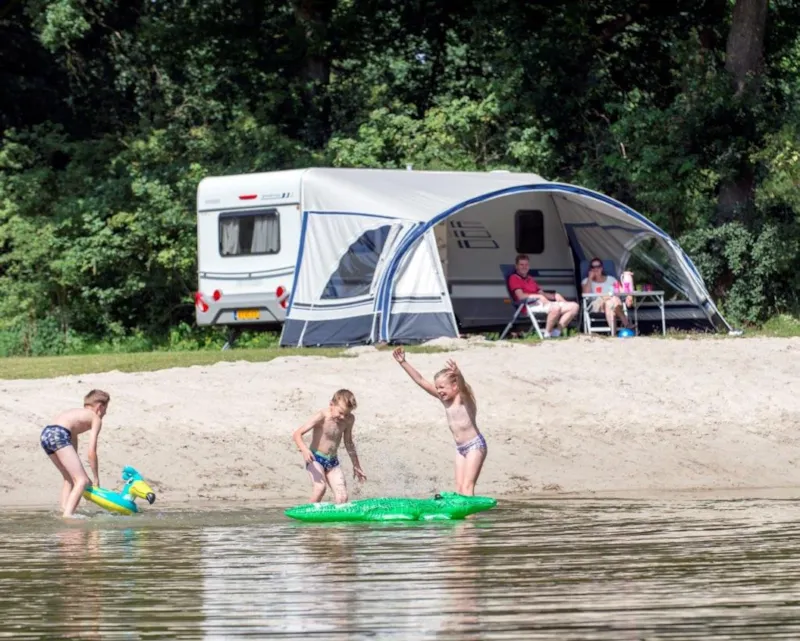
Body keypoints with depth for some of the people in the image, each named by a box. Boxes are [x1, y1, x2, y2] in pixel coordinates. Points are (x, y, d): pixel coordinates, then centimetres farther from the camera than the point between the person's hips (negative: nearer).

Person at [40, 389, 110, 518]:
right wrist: (96, 479, 12)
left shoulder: (77, 413, 35)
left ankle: (64, 510, 15)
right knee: (82, 480, -8)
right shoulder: (96, 419, 13)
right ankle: (68, 514, -24)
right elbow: (91, 452, 5)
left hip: (45, 435, 8)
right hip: (59, 435, -8)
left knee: (70, 478, 26)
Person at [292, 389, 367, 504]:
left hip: (332, 461, 5)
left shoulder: (349, 419, -1)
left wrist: (356, 465, 24)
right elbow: (297, 434, -23)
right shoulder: (322, 417, -19)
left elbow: (348, 442, 17)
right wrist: (304, 449, -42)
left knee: (342, 498, -10)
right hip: (316, 459, -5)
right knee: (320, 487, -31)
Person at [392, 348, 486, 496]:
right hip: (460, 448, 8)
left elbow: (463, 387, -39)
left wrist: (458, 375, -62)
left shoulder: (464, 397, -15)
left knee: (467, 486, -14)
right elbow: (421, 381, 2)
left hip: (475, 445, -8)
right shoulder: (443, 398, 3)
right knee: (459, 488, 0)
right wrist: (403, 363, -2)